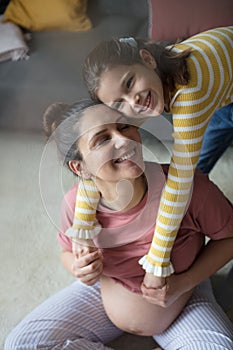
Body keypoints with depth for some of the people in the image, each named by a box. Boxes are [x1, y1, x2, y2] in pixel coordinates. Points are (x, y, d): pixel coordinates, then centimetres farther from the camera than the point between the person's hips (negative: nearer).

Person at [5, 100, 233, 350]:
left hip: (182, 303, -2)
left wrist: (183, 284, -23)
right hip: (106, 294, 3)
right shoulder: (76, 205, -23)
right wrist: (78, 269, -24)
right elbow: (68, 252, 0)